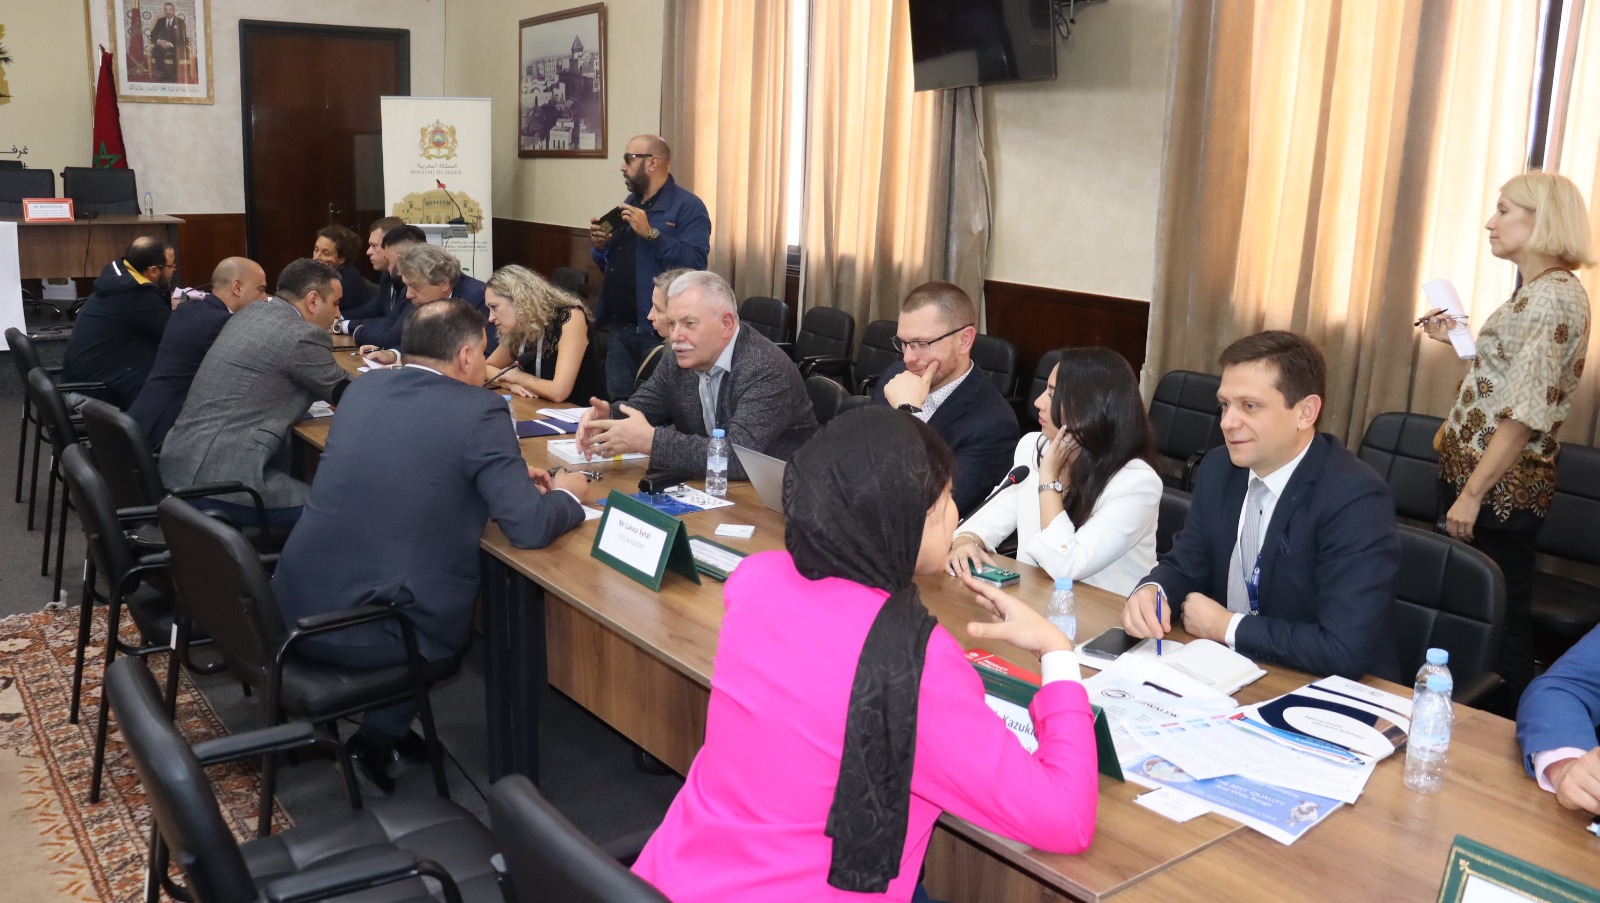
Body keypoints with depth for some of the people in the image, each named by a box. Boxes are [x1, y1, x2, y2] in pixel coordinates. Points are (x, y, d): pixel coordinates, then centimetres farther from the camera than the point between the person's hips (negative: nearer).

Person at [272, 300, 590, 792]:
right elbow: (530, 528, -16)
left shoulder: (364, 387, 8)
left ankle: (382, 728, 31)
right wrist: (568, 494, 6)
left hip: (295, 610, 6)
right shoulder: (478, 409, -13)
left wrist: (504, 473, 23)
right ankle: (382, 734, 20)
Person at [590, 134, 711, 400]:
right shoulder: (629, 204, 16)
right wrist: (600, 247, 2)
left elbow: (695, 263, -23)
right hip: (620, 327, 8)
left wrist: (651, 233, -24)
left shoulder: (687, 207, -9)